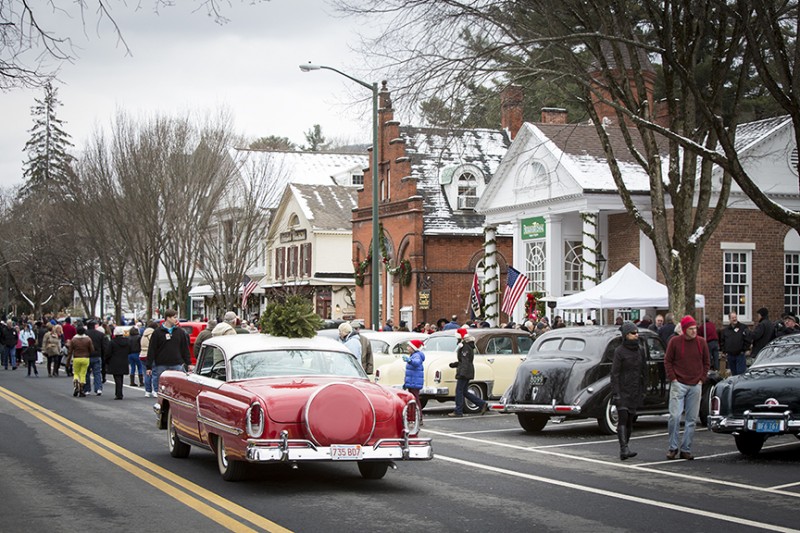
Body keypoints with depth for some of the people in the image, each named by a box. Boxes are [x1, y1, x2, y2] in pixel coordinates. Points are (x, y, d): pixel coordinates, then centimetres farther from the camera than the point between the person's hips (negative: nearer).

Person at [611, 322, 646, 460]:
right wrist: (616, 393, -16)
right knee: (623, 418, -14)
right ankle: (624, 449, -21)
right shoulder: (619, 351, -8)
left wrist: (642, 391, 13)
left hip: (635, 390, 5)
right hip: (622, 390, -5)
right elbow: (614, 373, -10)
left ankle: (624, 450, 13)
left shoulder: (640, 350, 9)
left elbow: (643, 370, 16)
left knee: (630, 420, 6)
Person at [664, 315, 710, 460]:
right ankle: (673, 447, 3)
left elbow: (706, 362, 14)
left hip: (695, 386, 3)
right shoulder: (674, 342, -2)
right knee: (675, 416, -9)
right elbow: (667, 361, 3)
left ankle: (686, 449, 10)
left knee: (692, 419, 4)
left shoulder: (701, 343, 5)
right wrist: (673, 378, -5)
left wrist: (702, 379, 4)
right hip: (679, 384, -3)